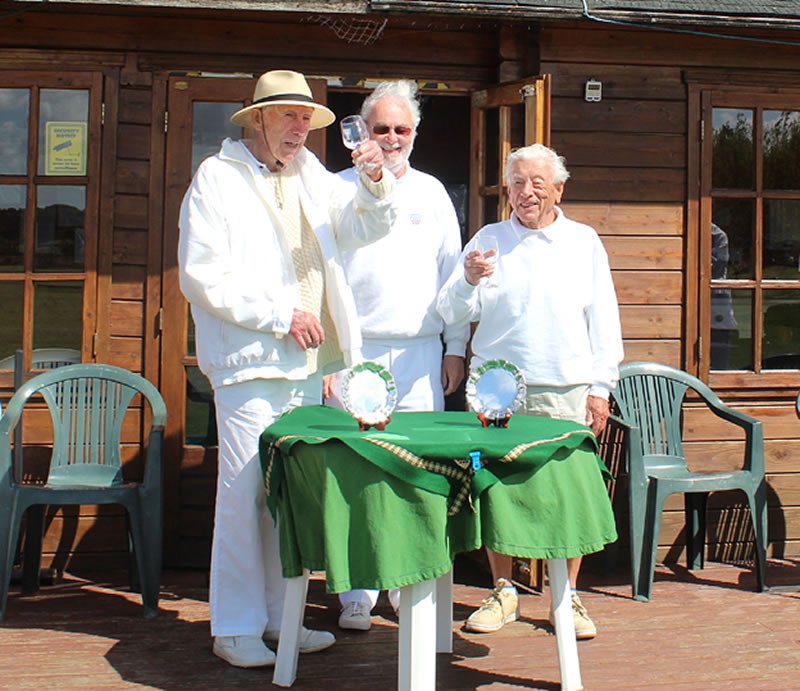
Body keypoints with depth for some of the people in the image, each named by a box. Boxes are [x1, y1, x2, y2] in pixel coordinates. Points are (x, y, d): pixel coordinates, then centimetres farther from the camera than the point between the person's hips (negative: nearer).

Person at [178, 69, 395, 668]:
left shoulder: (310, 176, 17)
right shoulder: (217, 179, -1)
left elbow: (365, 227, 21)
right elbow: (201, 277, -9)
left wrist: (375, 182, -1)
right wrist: (280, 316, -12)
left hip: (307, 363, 6)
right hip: (249, 362, -6)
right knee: (245, 491, -6)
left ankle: (281, 615, 21)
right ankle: (235, 627, 6)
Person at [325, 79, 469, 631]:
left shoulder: (432, 192, 14)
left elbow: (452, 273, 15)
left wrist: (455, 348, 9)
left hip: (420, 354, 2)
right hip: (354, 352, -2)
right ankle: (357, 593, 8)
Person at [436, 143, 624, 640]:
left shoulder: (584, 242, 11)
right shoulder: (489, 239, 9)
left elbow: (603, 319, 10)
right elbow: (452, 313, 5)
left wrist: (601, 387, 4)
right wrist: (469, 281, -16)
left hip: (566, 390, 0)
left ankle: (569, 597, 12)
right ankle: (503, 591, 16)